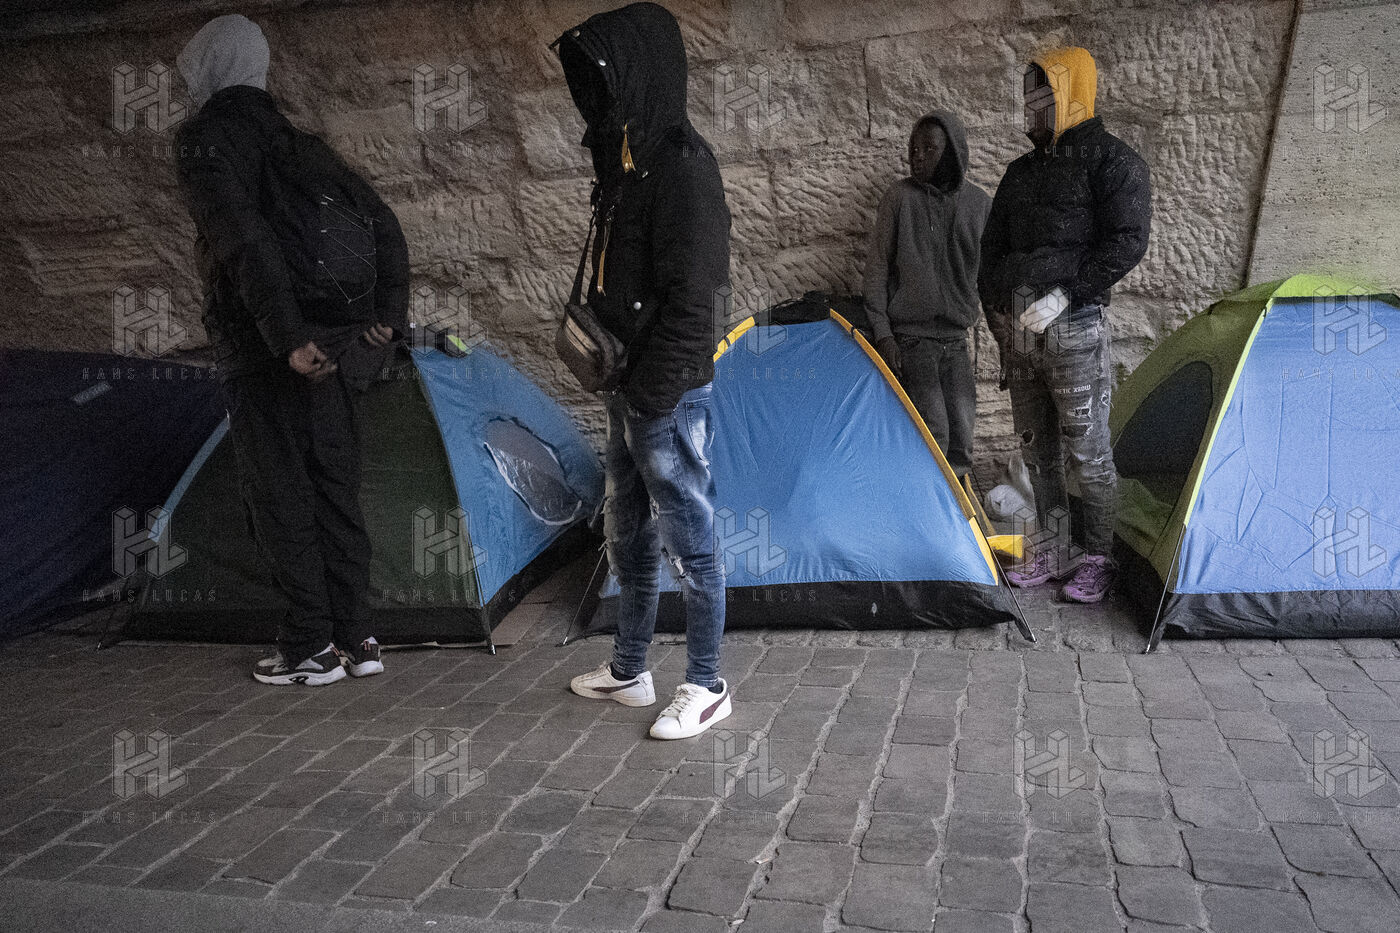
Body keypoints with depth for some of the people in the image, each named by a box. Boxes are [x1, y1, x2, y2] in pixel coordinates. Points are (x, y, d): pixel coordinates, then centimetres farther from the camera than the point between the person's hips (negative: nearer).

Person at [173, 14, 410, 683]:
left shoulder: (203, 139, -4)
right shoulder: (297, 140, 16)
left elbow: (245, 239, -20)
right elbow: (382, 223, 13)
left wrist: (287, 339, -22)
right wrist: (389, 314, 8)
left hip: (263, 354, -6)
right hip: (332, 350, 6)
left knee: (280, 499, 1)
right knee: (335, 491, 10)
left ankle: (312, 648, 6)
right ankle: (357, 638, 16)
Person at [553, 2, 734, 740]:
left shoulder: (681, 164, -15)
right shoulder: (627, 164, 13)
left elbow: (689, 298, -20)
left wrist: (651, 393, -18)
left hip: (669, 397, -10)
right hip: (628, 390, 10)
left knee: (689, 543, 2)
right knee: (628, 537, 18)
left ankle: (705, 688, 17)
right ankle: (627, 670, 33)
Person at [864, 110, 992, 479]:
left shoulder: (979, 203, 6)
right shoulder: (900, 196, -3)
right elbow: (877, 267, -2)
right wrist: (881, 333, -9)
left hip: (956, 340, 4)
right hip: (911, 338, -4)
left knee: (961, 438, 2)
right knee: (934, 436, -14)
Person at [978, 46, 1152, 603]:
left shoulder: (1110, 161, -1)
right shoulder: (1021, 172, 20)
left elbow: (1126, 242, -11)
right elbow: (991, 248, 24)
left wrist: (1065, 291, -18)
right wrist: (996, 307, 13)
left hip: (1071, 326, -7)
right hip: (1016, 327, 7)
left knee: (1087, 449, -3)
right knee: (1037, 447, 12)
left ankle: (1099, 558, 10)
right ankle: (1051, 553, 23)